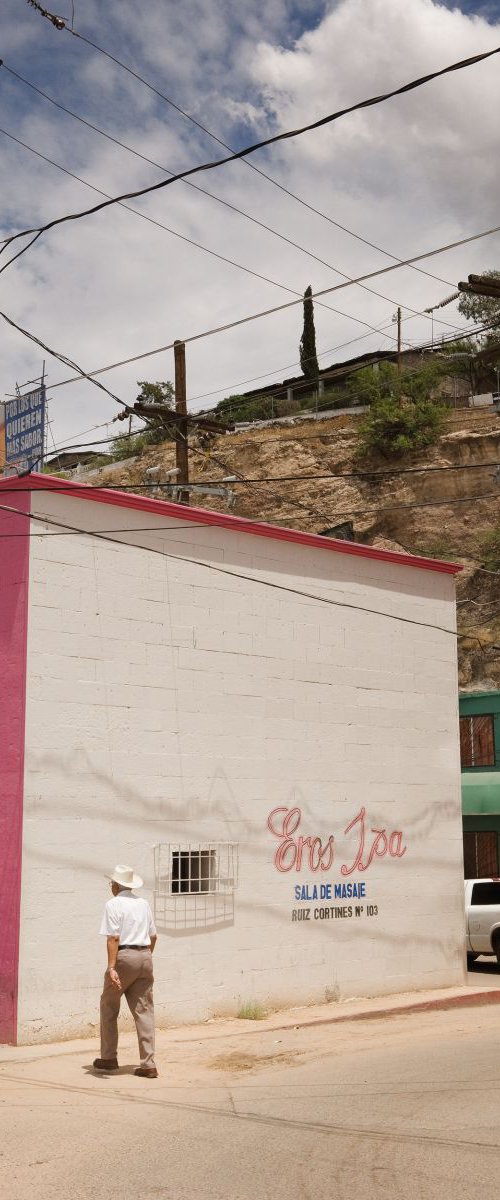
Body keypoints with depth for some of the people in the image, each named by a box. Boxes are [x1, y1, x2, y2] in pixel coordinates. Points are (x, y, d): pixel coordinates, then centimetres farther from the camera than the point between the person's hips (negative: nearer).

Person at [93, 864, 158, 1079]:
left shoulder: (114, 904, -7)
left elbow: (113, 938, -16)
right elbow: (153, 936, 17)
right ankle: (148, 1064, -1)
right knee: (144, 1010, 5)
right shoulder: (143, 903, 13)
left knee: (108, 1007, 13)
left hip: (124, 957, -5)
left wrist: (111, 968, -20)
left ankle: (109, 1058, 19)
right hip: (145, 957, 6)